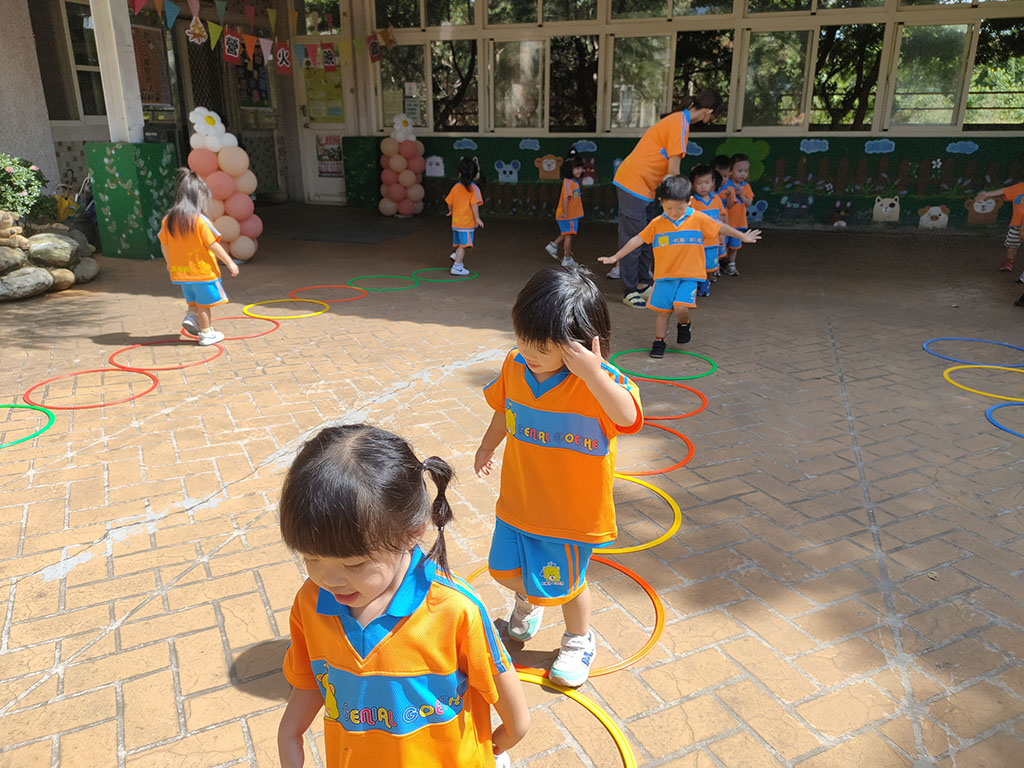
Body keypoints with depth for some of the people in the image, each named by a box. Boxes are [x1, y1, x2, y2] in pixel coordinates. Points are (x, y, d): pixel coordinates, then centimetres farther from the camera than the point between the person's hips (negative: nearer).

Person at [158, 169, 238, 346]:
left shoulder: (168, 220, 0)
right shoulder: (200, 220, -17)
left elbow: (164, 245, 7)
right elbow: (213, 245, -17)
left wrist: (169, 263, 23)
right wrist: (230, 263, -9)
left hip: (180, 270, 5)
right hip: (202, 271, -5)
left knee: (193, 300, 25)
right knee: (204, 304, 7)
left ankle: (190, 316, 4)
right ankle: (206, 333, 13)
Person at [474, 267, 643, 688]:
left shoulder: (596, 380, -26)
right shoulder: (515, 365, -10)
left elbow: (628, 418, -44)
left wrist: (593, 373, -53)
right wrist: (488, 445, 24)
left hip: (572, 509, -5)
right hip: (518, 499, 5)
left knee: (564, 584, 13)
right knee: (505, 568, 21)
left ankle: (579, 640, 45)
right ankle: (526, 601, 57)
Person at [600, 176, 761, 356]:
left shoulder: (698, 219, -3)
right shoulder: (657, 224, -1)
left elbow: (721, 227, 10)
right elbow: (637, 240, 4)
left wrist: (743, 236, 20)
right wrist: (615, 257, 3)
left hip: (690, 275, -2)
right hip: (665, 275, 2)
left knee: (681, 307, -18)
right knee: (663, 311, 3)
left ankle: (684, 324, 15)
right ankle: (659, 342, 20)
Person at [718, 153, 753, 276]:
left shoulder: (746, 187, 3)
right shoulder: (726, 187, -16)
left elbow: (749, 203, -4)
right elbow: (729, 206, -19)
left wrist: (741, 195, -20)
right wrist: (729, 195, -38)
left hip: (739, 222, 5)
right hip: (726, 222, -5)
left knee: (734, 245, 16)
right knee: (723, 245, 2)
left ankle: (731, 265, 29)